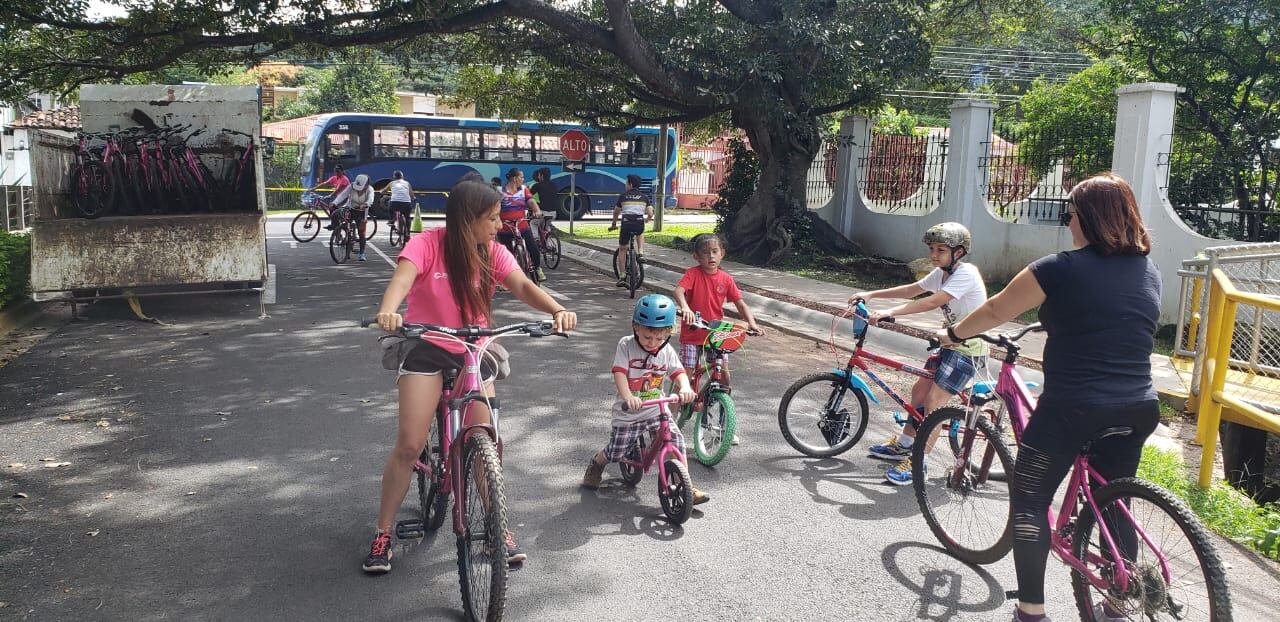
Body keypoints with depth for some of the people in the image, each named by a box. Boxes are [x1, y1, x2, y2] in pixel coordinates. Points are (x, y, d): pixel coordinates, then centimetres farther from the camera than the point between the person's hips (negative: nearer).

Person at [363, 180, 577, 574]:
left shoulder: (491, 252, -4)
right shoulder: (426, 244, -15)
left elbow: (523, 286, -17)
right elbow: (402, 278, -33)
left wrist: (557, 310, -37)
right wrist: (387, 311, -55)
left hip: (473, 352, 3)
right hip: (427, 349, -3)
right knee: (409, 445, -9)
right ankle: (383, 534, 9)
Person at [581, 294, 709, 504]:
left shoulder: (667, 351, -3)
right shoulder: (626, 345, -14)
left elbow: (678, 373, -10)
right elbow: (619, 373, -23)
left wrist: (685, 388, -34)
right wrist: (627, 397, -41)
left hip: (657, 409, 2)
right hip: (628, 412, -2)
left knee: (676, 441, -14)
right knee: (615, 453, 6)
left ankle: (686, 486, -1)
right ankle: (595, 464, 41)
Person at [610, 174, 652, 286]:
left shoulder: (623, 196, 9)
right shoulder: (644, 197, 11)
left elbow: (616, 212, 18)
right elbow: (650, 214, 7)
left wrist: (613, 224, 36)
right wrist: (645, 220, 31)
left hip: (626, 224, -1)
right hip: (639, 224, 1)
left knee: (622, 249, 15)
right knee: (640, 234, 38)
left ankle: (621, 276, 12)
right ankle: (640, 253, 14)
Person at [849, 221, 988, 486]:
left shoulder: (966, 273, -21)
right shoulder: (941, 273, 7)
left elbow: (932, 302, -32)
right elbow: (911, 290, 14)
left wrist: (889, 312, -37)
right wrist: (872, 294, 6)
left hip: (969, 348, -9)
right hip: (951, 343, 9)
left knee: (933, 403, -12)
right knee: (919, 390, 13)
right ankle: (902, 445, 29)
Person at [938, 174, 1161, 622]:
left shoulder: (1060, 269, -10)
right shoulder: (1149, 271, 8)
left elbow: (995, 311, -1)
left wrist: (953, 335, 15)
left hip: (1072, 409, -6)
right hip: (1136, 411, 6)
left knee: (1030, 501, 8)